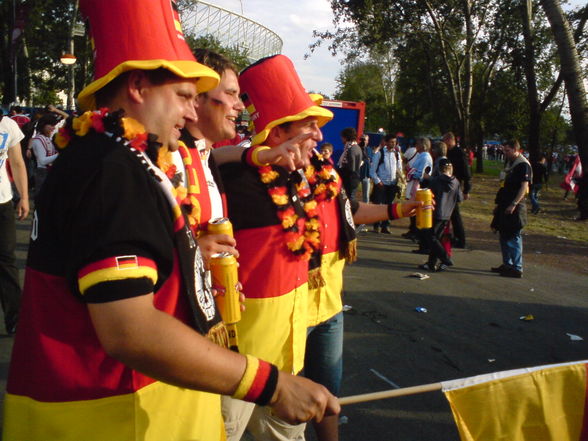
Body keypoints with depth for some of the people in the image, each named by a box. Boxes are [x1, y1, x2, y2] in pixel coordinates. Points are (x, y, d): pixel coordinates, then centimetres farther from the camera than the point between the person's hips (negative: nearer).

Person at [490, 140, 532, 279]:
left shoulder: (523, 165, -13)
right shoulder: (509, 163, 15)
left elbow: (524, 187, -19)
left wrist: (513, 204, -23)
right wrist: (499, 204, 19)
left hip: (515, 207, -9)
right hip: (505, 206, 9)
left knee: (513, 237, -6)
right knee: (504, 235, 14)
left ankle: (517, 268, 0)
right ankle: (507, 264, 23)